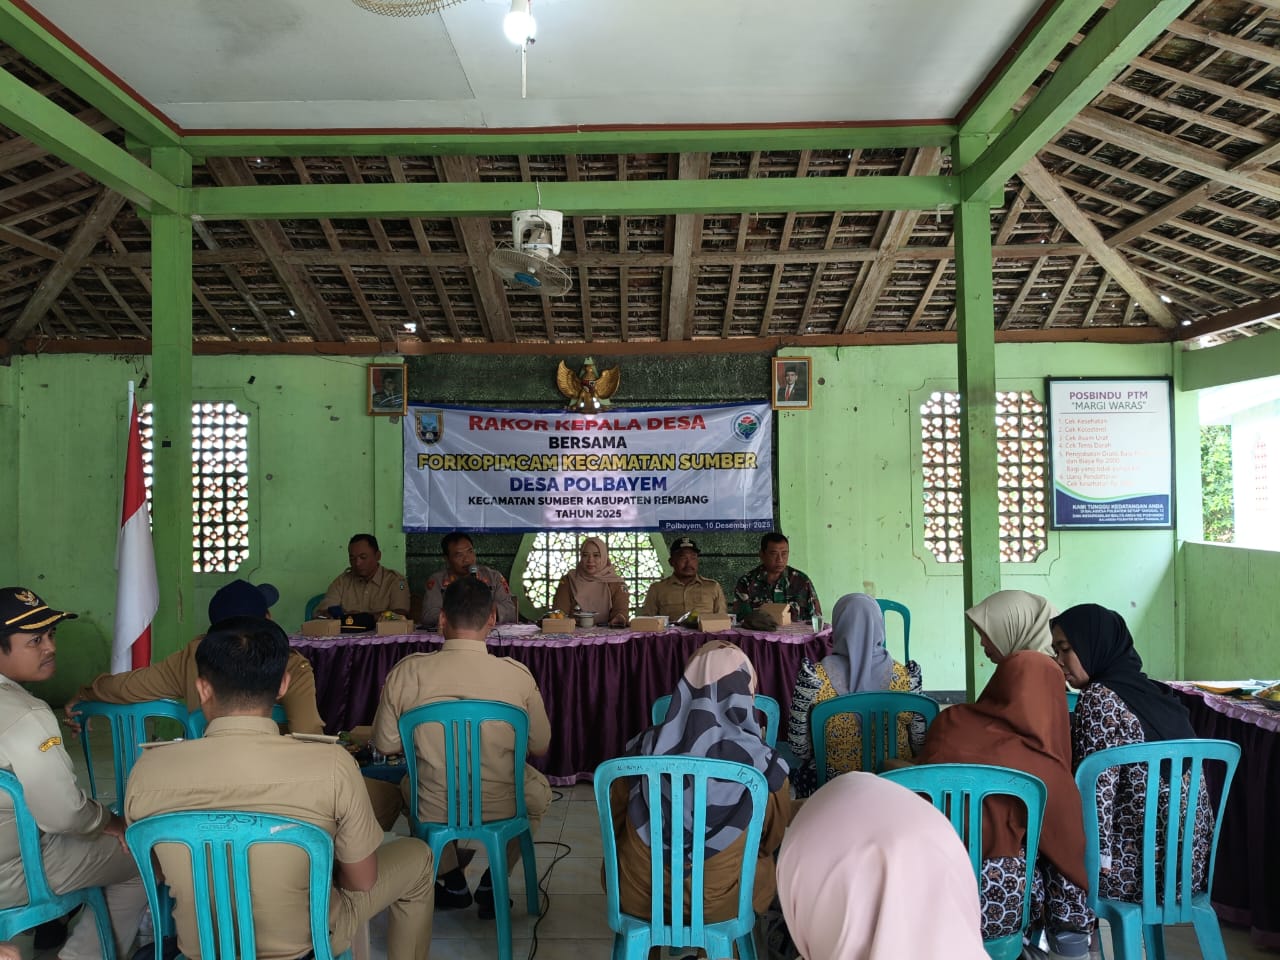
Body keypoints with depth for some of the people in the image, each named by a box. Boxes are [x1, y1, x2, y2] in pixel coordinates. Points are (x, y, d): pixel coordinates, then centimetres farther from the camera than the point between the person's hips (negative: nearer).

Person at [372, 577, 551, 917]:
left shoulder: (407, 672, -15)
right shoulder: (517, 674, -15)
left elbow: (386, 744, -3)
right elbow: (540, 748, -3)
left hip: (433, 811, 1)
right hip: (503, 809, -1)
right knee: (539, 788, 33)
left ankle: (453, 883, 34)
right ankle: (492, 884, 25)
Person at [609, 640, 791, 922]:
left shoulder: (645, 747, -15)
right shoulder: (762, 761, -20)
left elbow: (615, 825, 1)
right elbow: (773, 840, -1)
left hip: (638, 900, 1)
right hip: (720, 906, -1)